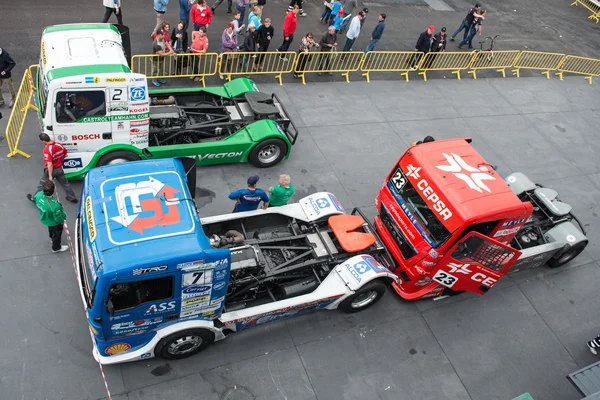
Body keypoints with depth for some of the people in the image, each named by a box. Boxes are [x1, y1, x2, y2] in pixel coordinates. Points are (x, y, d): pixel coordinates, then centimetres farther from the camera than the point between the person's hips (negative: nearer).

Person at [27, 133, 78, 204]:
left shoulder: (47, 150, -28)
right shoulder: (59, 145, -8)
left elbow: (49, 164, -29)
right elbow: (65, 155, 8)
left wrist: (50, 176, -24)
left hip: (51, 170, -6)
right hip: (59, 169, 6)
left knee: (42, 184, 13)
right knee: (65, 183, 21)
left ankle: (34, 198, 30)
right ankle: (72, 198, 29)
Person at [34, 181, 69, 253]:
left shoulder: (38, 195, -32)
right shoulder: (55, 206, -48)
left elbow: (35, 199, -3)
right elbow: (58, 218, -27)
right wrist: (62, 221, -6)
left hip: (45, 219, 6)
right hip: (54, 223, -6)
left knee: (51, 230, 38)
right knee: (57, 234, 25)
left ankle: (52, 239, 69)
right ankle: (56, 248, 53)